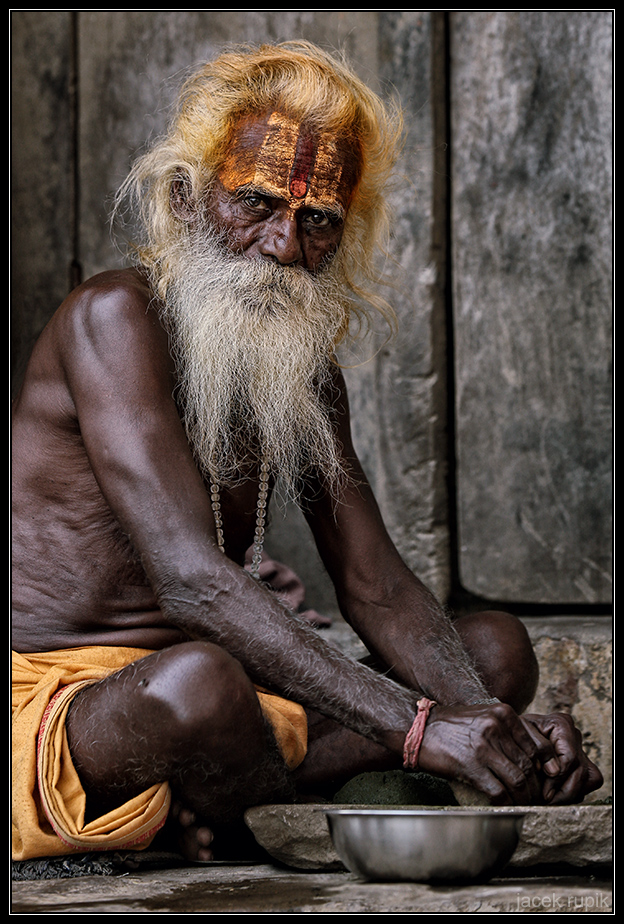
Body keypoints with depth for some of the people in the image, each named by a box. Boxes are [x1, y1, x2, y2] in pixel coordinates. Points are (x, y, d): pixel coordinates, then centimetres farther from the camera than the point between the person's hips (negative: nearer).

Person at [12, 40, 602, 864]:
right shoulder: (115, 317, -16)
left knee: (497, 648, 4)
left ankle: (217, 809, -13)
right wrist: (414, 726, -35)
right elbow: (190, 579, -28)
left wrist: (502, 731, -15)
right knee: (199, 680, -40)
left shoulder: (306, 368, 11)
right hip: (55, 712, -8)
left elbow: (377, 589, 5)